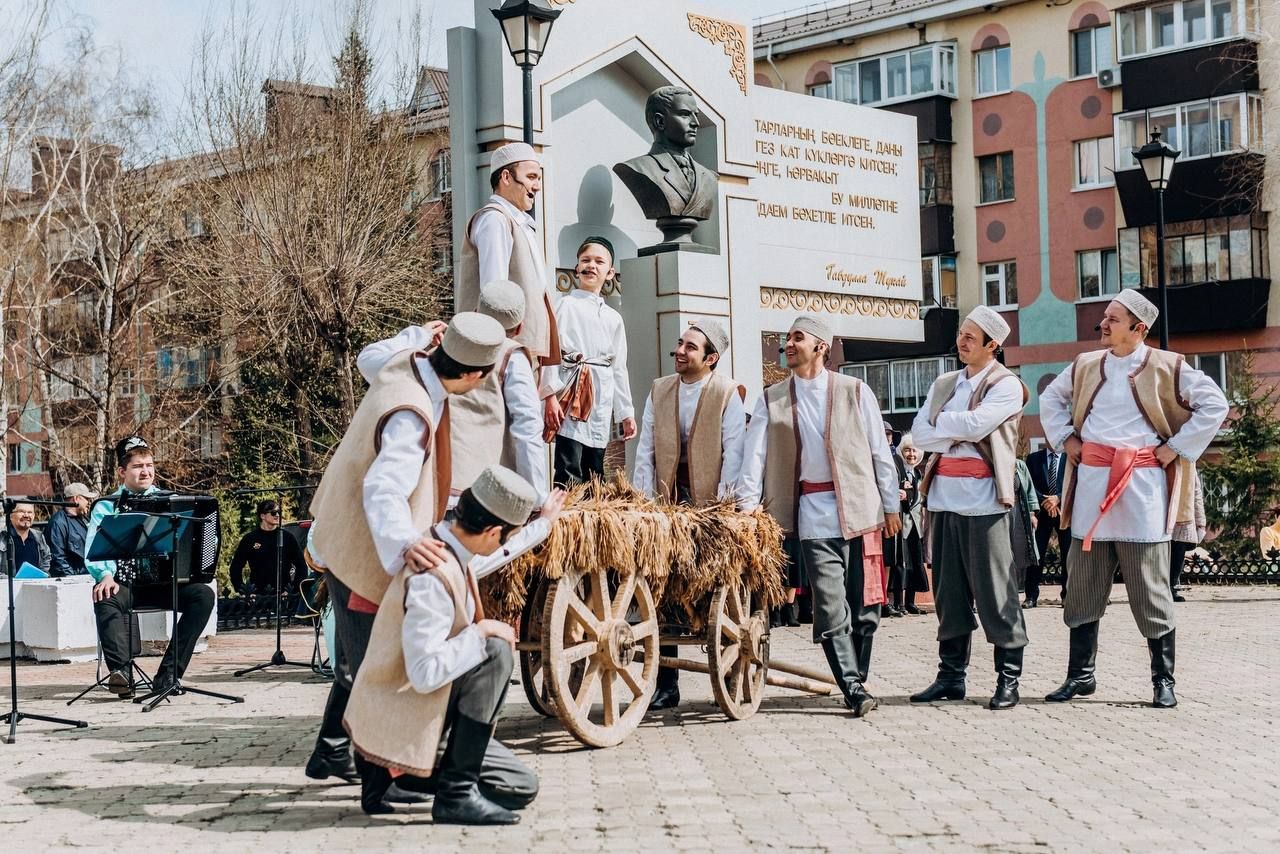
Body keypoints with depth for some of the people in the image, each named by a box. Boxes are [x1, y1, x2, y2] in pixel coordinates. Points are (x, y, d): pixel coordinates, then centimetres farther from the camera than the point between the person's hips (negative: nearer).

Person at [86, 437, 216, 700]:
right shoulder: (106, 506, 8)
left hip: (163, 581, 2)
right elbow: (93, 550, -6)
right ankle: (121, 671, -47)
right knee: (106, 599, -35)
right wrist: (105, 575, -28)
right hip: (123, 582, -2)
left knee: (203, 594, -25)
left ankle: (169, 675, -28)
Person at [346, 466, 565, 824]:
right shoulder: (432, 577, -28)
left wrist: (544, 524, 40)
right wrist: (480, 632, -22)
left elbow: (487, 557, 28)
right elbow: (424, 673, -33)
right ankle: (457, 792, -15)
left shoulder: (449, 547, 2)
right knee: (496, 651, -23)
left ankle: (388, 769, 12)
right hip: (402, 727, -10)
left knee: (522, 789, 8)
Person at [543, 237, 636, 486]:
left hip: (602, 402, 6)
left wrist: (626, 412, 15)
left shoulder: (613, 318, 18)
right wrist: (551, 395, -18)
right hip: (571, 395, -6)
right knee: (569, 475, -13)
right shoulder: (566, 305, 0)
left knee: (594, 474, 8)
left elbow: (619, 369, 19)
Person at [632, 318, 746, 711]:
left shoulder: (727, 393, -3)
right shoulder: (659, 390, 10)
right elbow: (645, 449, 8)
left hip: (711, 504, -4)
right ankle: (665, 684, 6)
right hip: (667, 501, 4)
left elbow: (733, 451, -8)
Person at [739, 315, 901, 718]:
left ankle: (857, 681, 17)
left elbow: (880, 452, 7)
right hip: (812, 514, 0)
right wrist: (747, 509, -6)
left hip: (859, 510, 0)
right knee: (831, 608, -7)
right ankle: (854, 690, -5)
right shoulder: (772, 400, 9)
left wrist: (890, 505, 5)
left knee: (864, 606, 3)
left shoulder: (855, 392, 6)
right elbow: (754, 457, 3)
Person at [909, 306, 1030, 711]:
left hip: (983, 499, -6)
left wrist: (942, 422, -1)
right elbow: (919, 433, 7)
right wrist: (959, 433, -7)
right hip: (944, 495, 6)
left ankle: (1008, 678, 2)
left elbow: (976, 425, -16)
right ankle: (951, 674, 16)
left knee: (994, 592, -5)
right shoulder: (943, 384, 18)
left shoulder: (1006, 385, -2)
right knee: (948, 591, 9)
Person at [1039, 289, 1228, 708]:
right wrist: (1065, 439, 13)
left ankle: (1164, 680, 9)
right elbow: (1050, 399, 26)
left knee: (1150, 590, 0)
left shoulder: (1166, 367, -3)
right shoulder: (1086, 365, 10)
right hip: (1092, 483, 4)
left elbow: (1214, 404, -2)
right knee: (1083, 586, 7)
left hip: (1143, 485, -4)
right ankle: (1080, 674, 16)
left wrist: (1175, 447, -6)